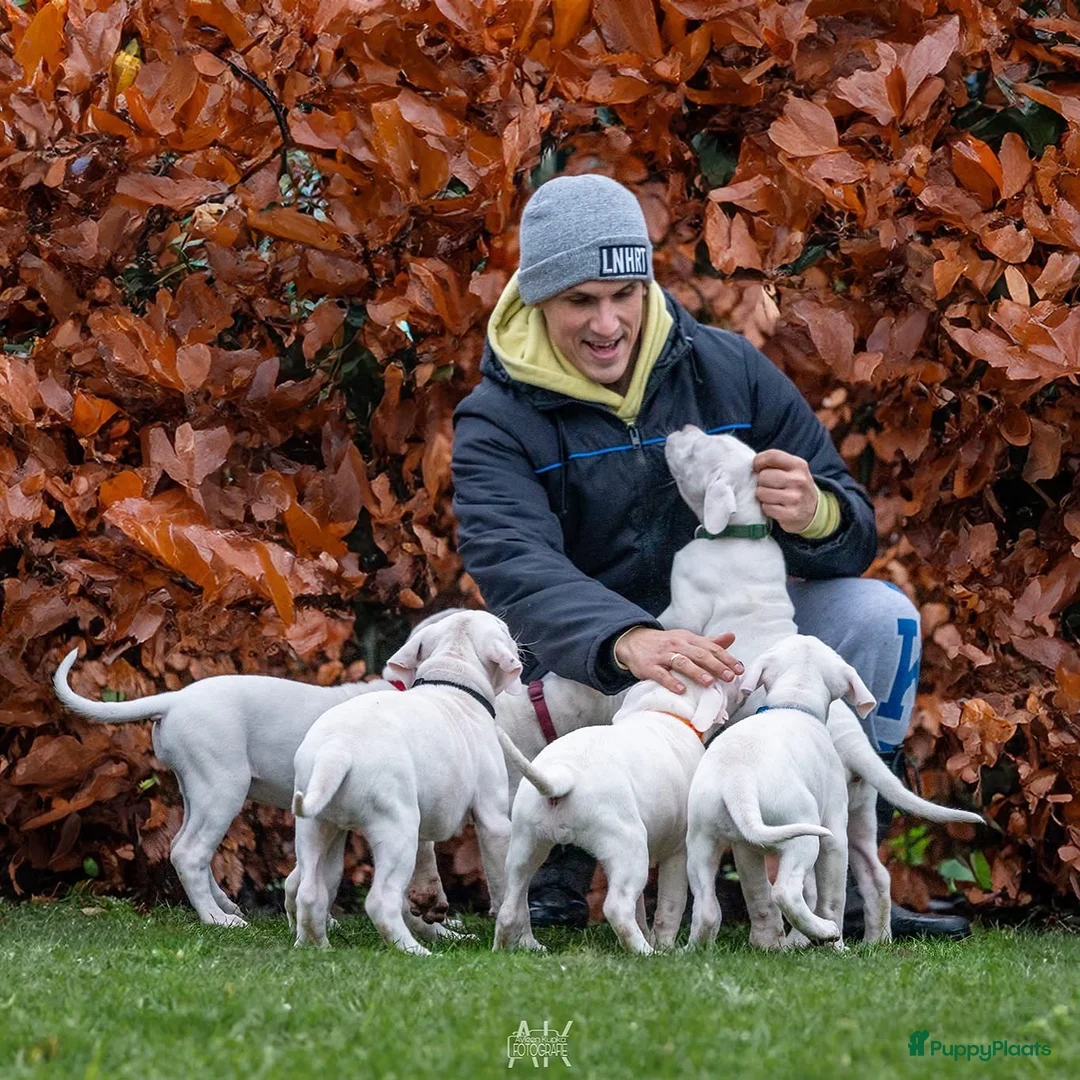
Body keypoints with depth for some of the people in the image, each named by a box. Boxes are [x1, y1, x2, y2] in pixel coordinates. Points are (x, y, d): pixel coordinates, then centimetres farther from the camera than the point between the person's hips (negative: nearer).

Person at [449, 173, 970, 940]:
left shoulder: (728, 372, -2)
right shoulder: (497, 424, -10)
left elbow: (856, 541, -3)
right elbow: (517, 570, -31)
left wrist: (818, 516, -31)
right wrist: (627, 641, -52)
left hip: (734, 646, 3)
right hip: (591, 670, -3)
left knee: (878, 617, -20)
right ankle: (560, 874, -1)